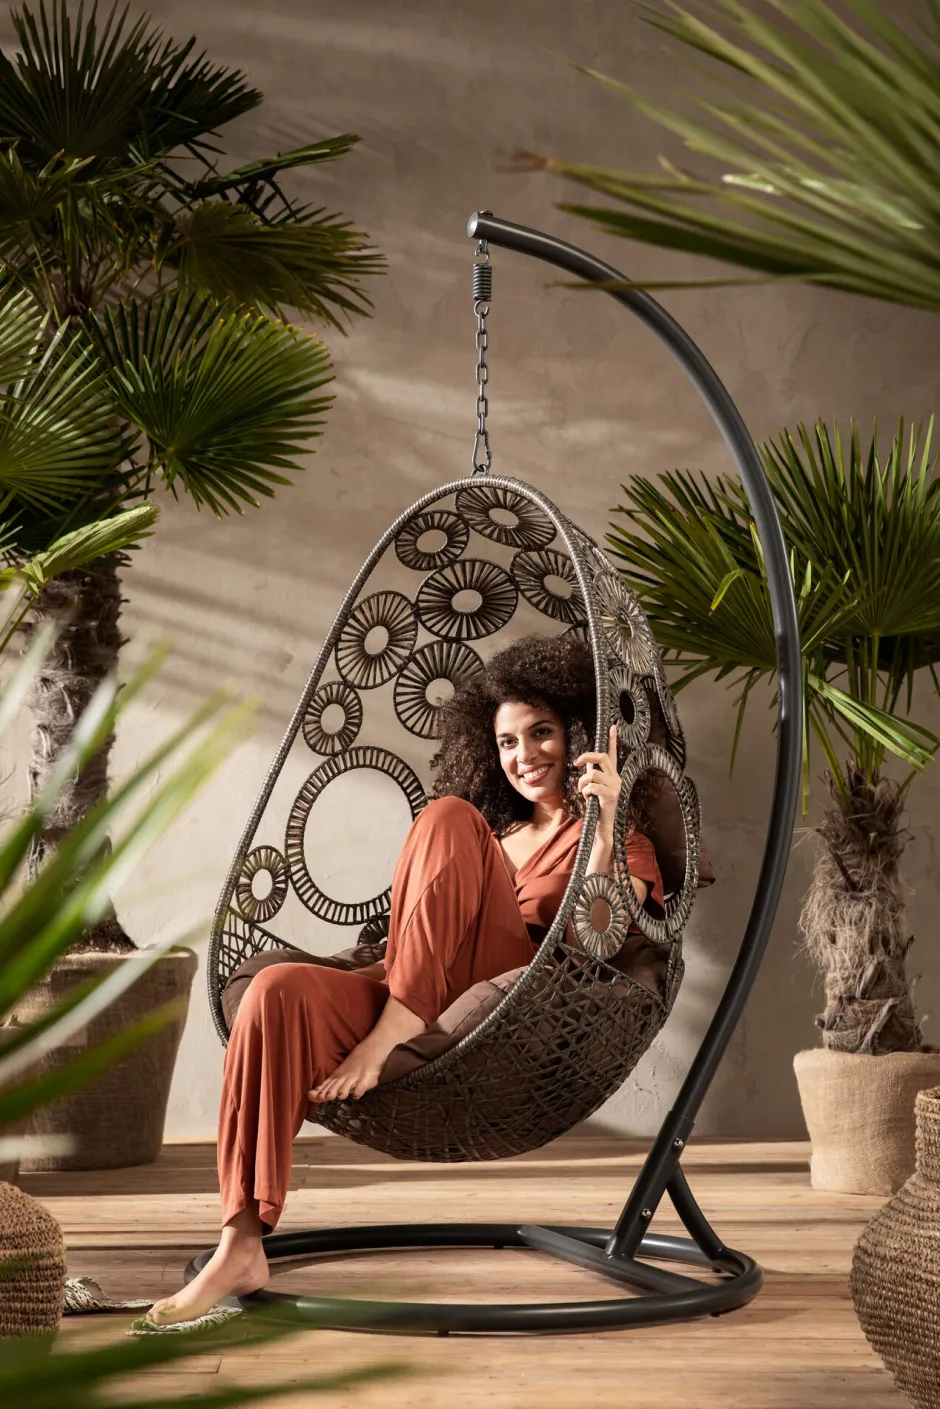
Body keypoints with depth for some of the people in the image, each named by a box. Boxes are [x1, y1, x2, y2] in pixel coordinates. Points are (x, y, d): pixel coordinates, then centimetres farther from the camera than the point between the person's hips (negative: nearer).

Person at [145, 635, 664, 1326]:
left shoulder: (625, 846, 15)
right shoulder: (494, 828, 32)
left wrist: (605, 831, -19)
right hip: (420, 1006, 5)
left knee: (449, 819, -21)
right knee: (280, 989, -26)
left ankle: (386, 1038, -28)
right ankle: (242, 1248, -31)